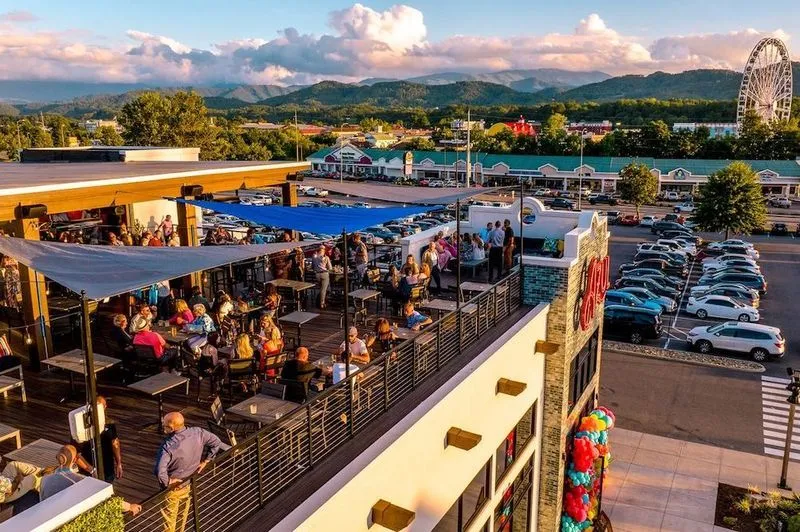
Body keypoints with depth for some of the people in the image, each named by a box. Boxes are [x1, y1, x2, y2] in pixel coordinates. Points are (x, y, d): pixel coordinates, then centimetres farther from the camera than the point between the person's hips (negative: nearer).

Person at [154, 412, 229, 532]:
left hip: (173, 487, -6)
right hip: (189, 483, 6)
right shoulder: (197, 433, -18)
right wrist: (205, 461, 0)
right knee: (182, 513, 27)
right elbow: (216, 442, -6)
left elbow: (159, 471, -40)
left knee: (169, 516, 16)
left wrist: (167, 482, -21)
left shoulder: (168, 446, -33)